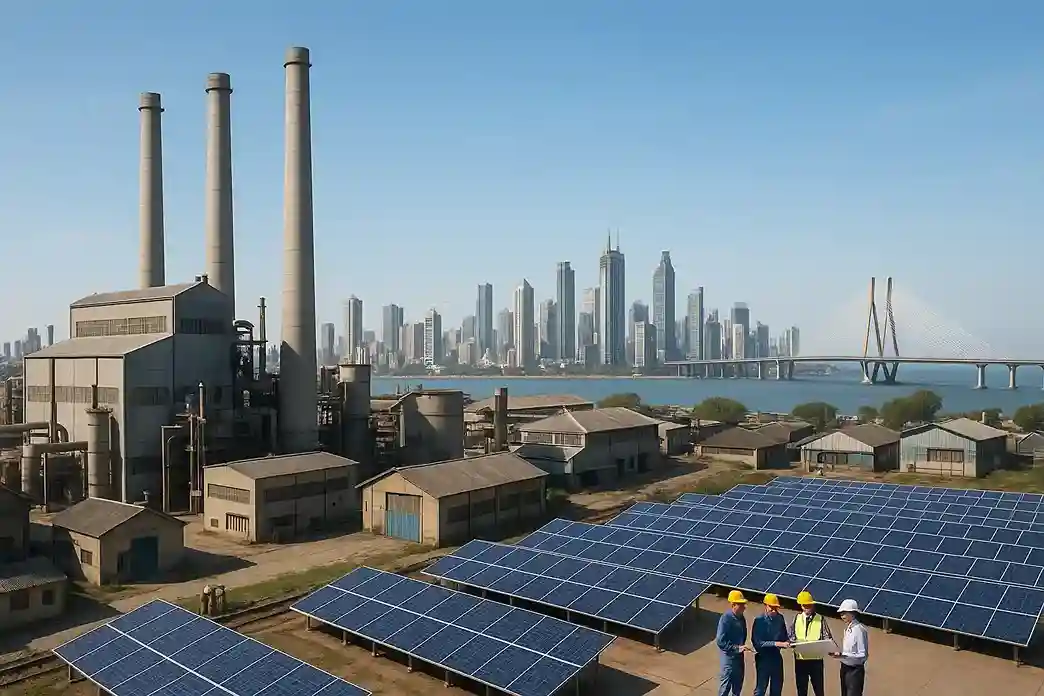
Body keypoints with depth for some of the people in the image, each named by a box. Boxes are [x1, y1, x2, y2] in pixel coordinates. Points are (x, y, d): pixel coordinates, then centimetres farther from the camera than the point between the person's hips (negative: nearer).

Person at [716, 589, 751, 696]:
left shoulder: (741, 618, 1)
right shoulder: (726, 619, -23)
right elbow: (721, 641, -25)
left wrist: (742, 646, 4)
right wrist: (737, 648, -26)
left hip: (739, 656, 8)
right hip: (729, 656, -8)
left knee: (738, 683, 20)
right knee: (726, 684, 2)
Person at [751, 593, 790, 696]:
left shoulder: (780, 618, 4)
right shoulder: (759, 620, -13)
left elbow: (784, 636, 15)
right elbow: (757, 642, -19)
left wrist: (787, 642, -8)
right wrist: (776, 643, -26)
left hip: (777, 656, 5)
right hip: (763, 658, -5)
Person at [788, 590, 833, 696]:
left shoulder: (820, 620, 1)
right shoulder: (796, 619, 7)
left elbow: (827, 638, -3)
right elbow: (791, 636, 5)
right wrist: (794, 642, -16)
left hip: (816, 660, -2)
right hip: (800, 660, 2)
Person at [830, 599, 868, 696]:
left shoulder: (859, 629, -20)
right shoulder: (847, 629, 7)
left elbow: (863, 655, -21)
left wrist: (843, 655, -26)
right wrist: (839, 654, 0)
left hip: (855, 670, -9)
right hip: (845, 668, 9)